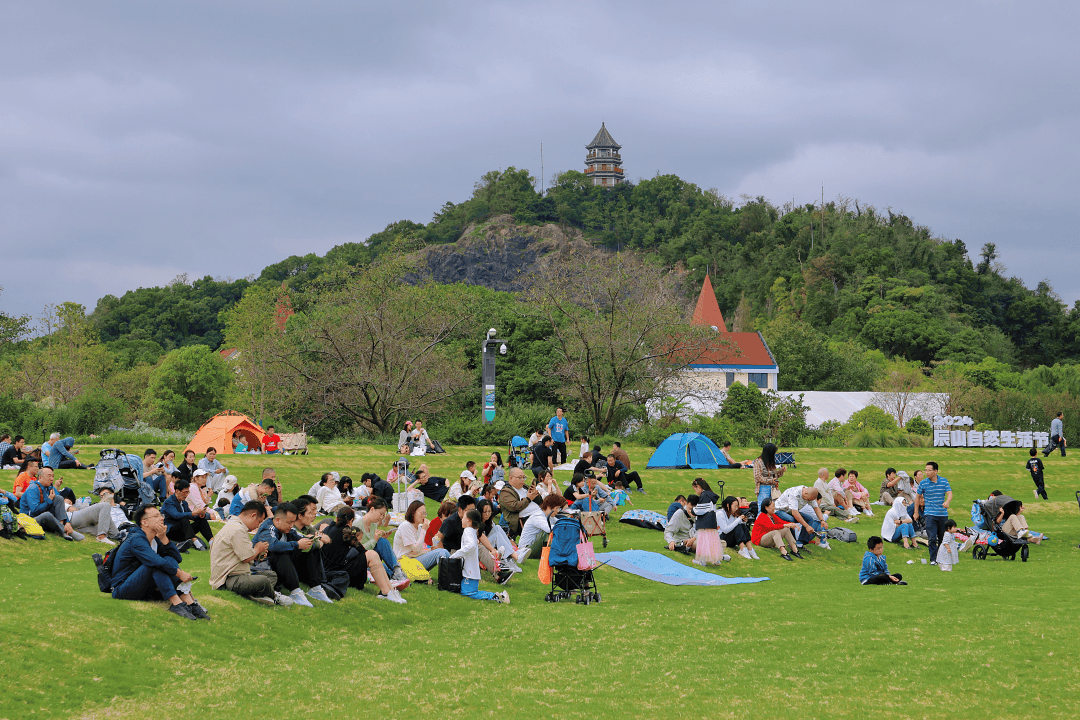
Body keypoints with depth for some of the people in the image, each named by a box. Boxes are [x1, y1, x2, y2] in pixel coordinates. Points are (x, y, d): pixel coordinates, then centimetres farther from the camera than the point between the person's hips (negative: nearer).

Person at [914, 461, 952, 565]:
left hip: (943, 514, 2)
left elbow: (950, 494, -6)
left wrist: (947, 501, -29)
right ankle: (933, 559, -10)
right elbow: (918, 497, 13)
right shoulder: (923, 483, 0)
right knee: (932, 538, -13)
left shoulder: (944, 481, 2)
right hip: (930, 514, -2)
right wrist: (916, 512, 15)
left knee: (942, 537, 10)